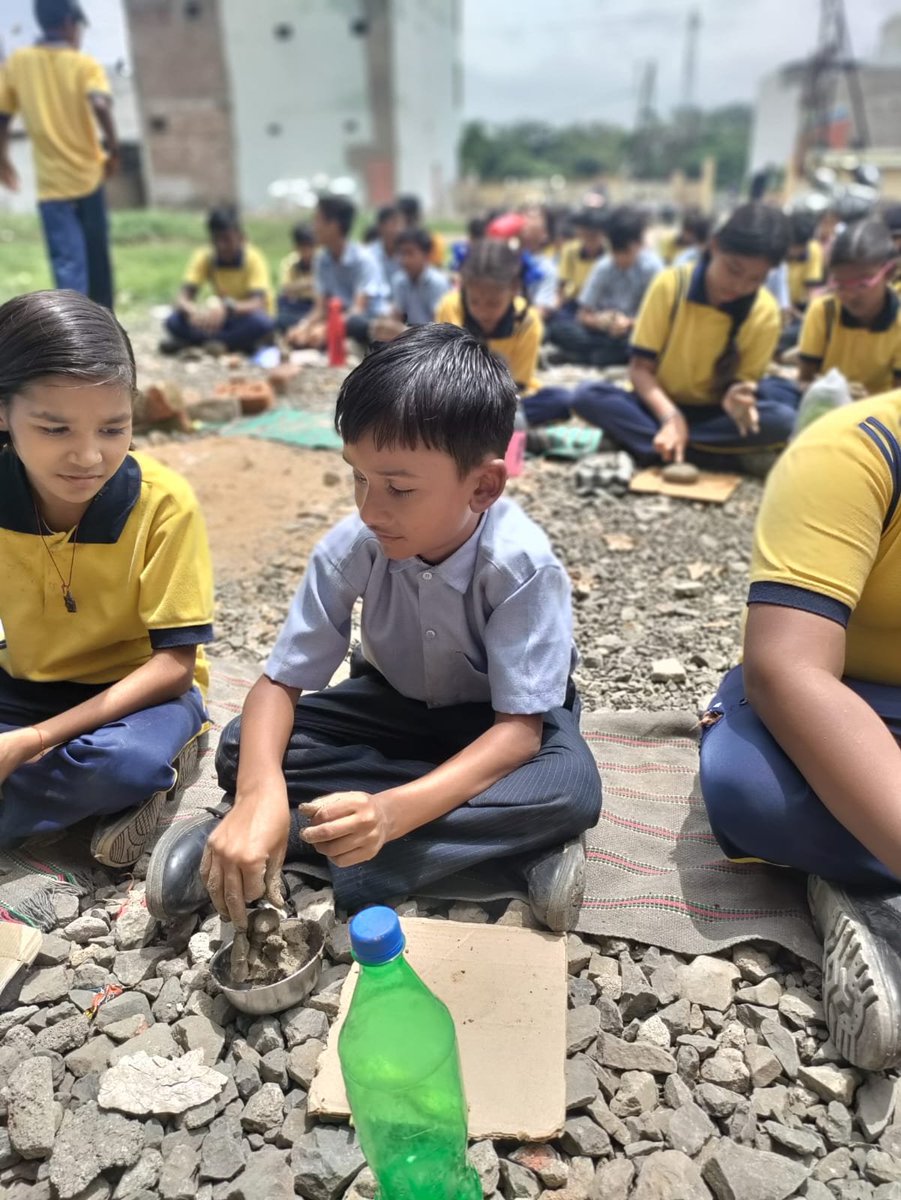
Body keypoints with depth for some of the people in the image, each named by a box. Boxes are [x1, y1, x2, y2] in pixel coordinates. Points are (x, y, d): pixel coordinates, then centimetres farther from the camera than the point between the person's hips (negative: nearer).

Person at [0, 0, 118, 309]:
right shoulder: (84, 64, -4)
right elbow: (100, 105, -23)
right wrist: (113, 146, -9)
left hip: (51, 183, 0)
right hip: (88, 175, 0)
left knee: (67, 265, -4)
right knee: (97, 258, 15)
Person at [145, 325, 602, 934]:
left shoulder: (524, 565, -32)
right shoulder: (351, 547, -24)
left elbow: (519, 728, -31)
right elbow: (280, 683, -20)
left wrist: (393, 810, -47)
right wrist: (260, 794, -41)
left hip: (498, 720, -2)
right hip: (394, 703, 3)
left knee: (571, 789, -35)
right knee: (243, 750, -20)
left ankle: (304, 842, -29)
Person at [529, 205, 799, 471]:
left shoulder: (765, 312, -10)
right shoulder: (671, 284, -13)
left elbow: (742, 380, -6)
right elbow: (639, 368, -14)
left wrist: (736, 398, -31)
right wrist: (671, 416, -30)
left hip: (714, 413, 1)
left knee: (782, 420, -31)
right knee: (586, 395, -29)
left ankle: (629, 437, -28)